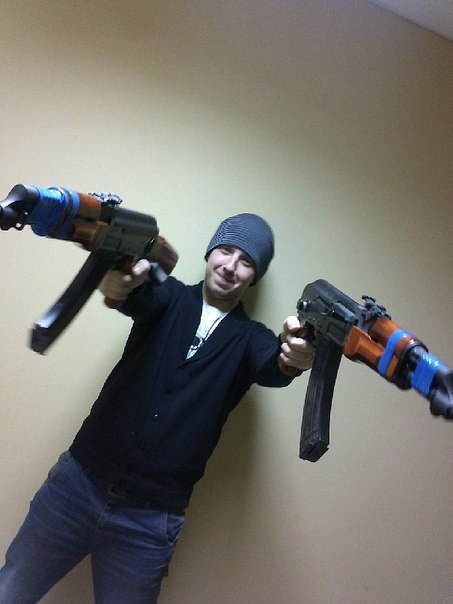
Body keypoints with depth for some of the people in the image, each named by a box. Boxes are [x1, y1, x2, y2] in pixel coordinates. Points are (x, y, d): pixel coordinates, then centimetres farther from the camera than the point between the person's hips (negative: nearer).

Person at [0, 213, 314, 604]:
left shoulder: (250, 339, 0)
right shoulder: (169, 297, 0)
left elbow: (272, 369, -20)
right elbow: (138, 295, -21)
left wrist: (291, 360, -44)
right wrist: (117, 283, -45)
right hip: (78, 483, 1)